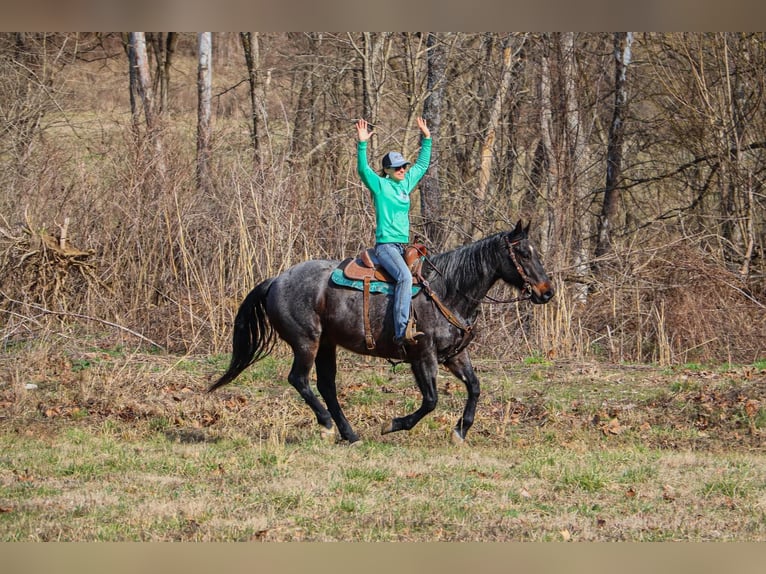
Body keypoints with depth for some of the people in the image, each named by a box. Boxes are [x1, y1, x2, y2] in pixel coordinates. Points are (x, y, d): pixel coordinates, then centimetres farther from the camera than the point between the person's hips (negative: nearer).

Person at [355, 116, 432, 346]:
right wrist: (362, 144, -28)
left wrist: (426, 140, 25)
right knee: (405, 276, -30)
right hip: (386, 244, -9)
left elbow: (422, 164, 29)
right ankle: (401, 331, -40)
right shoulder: (380, 185, -3)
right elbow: (363, 169, -19)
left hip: (403, 246, 9)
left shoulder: (406, 183, 16)